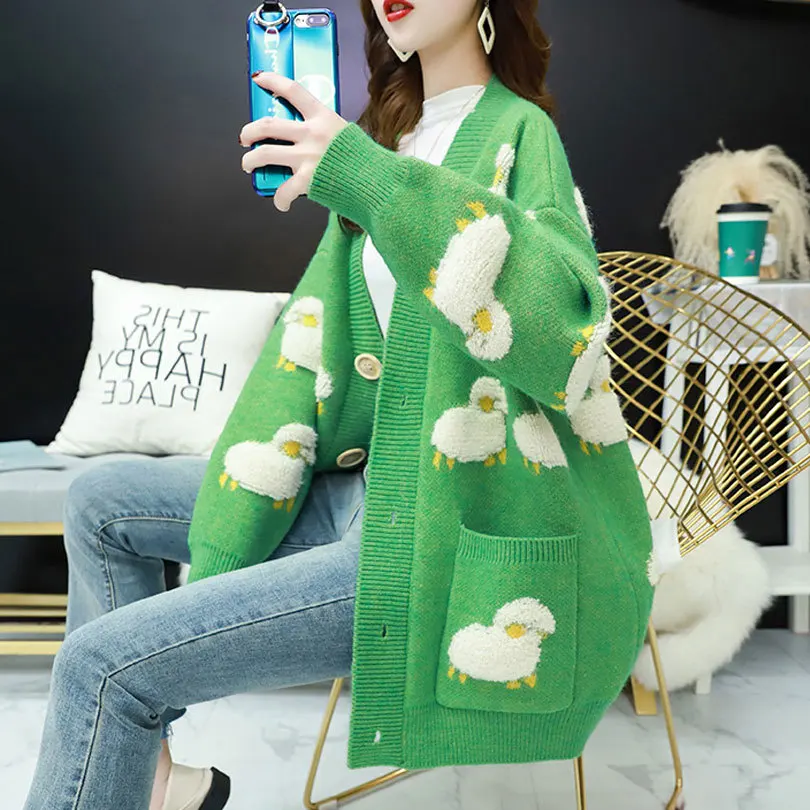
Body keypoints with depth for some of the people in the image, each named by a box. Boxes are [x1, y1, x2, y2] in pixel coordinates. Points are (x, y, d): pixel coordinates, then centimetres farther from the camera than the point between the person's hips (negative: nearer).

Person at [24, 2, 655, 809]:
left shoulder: (518, 132, -10)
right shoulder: (388, 140, 13)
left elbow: (566, 334, -29)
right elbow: (312, 344, 5)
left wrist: (370, 179, -34)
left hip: (464, 536, -8)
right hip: (382, 487, 9)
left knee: (103, 662, -15)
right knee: (100, 502, 13)